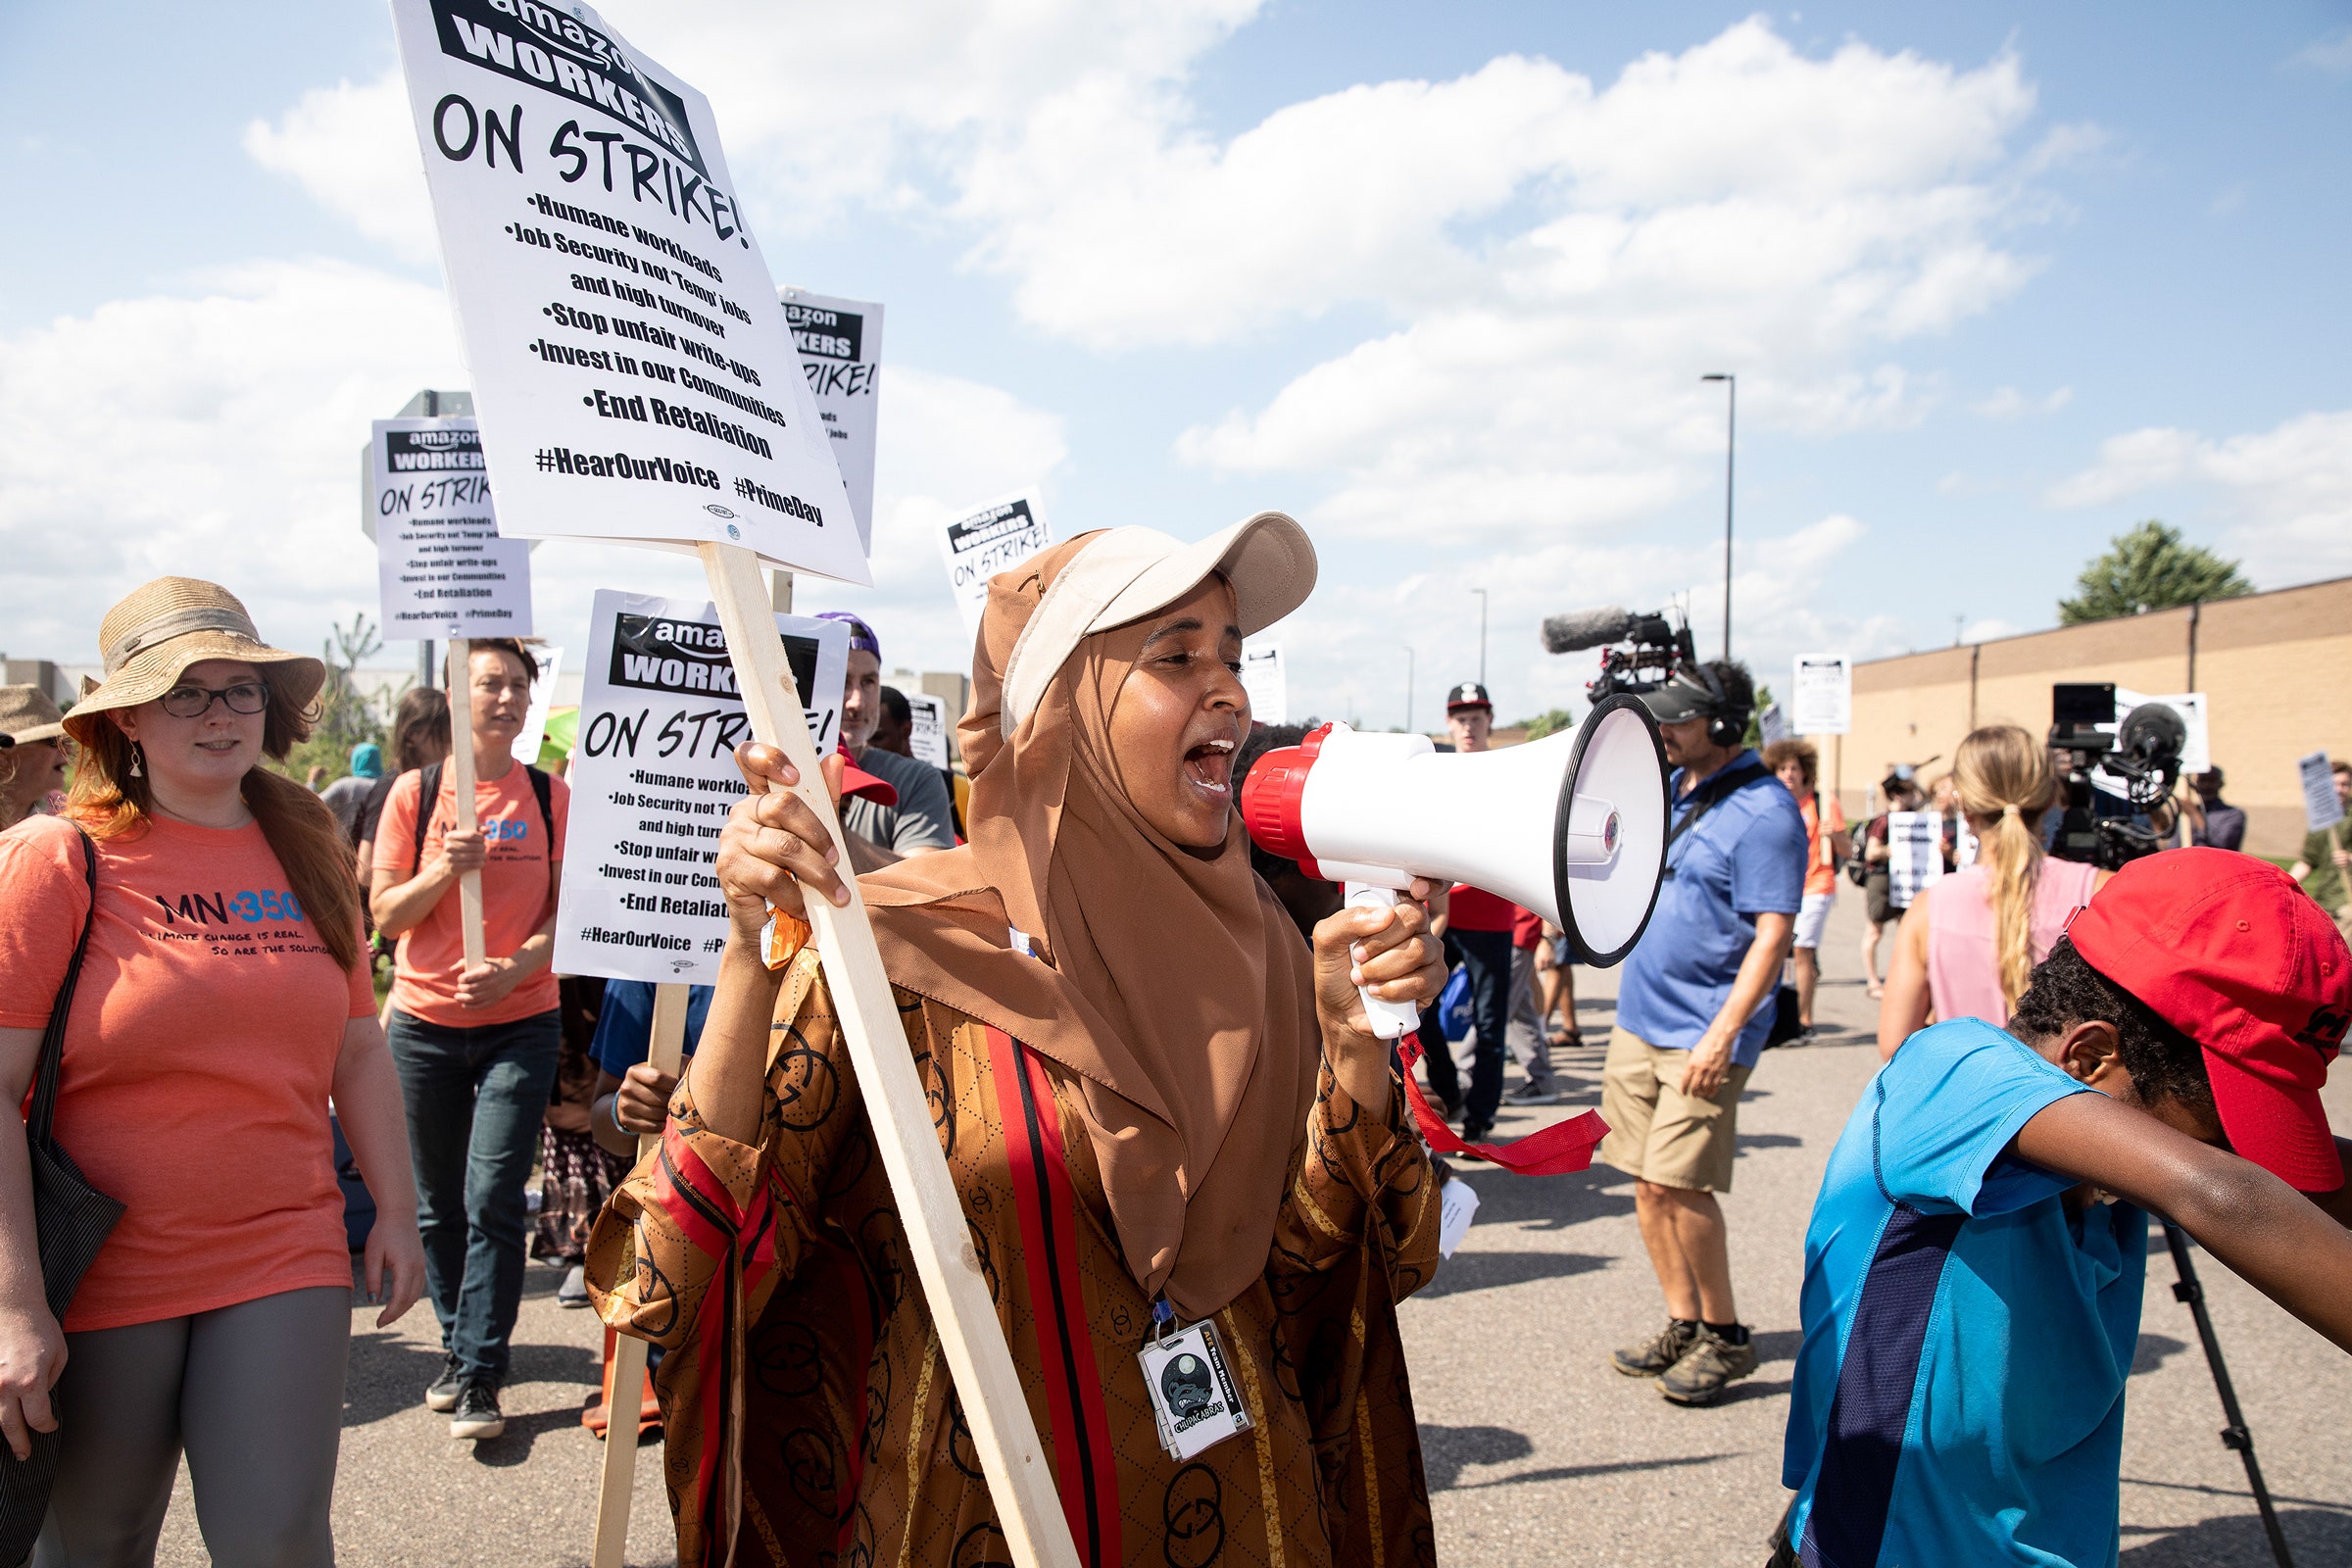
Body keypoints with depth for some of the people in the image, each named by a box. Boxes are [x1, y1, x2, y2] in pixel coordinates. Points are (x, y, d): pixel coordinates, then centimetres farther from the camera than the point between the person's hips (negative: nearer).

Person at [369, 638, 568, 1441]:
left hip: (521, 1022, -1)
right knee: (439, 1207, 11)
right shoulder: (415, 794, 2)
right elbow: (385, 915, 0)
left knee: (493, 1201, -7)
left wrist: (513, 969, -16)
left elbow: (566, 912, 0)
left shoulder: (552, 797, 2)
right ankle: (459, 1345, 29)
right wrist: (445, 869, -17)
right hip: (426, 1023, 2)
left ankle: (478, 1376, 1)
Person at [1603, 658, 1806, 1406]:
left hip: (1703, 1030, -7)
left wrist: (1722, 1033, -24)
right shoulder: (1666, 788, 10)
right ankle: (1683, 1325, 22)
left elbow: (1772, 936, -16)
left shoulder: (1764, 811, -12)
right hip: (1638, 1020, 7)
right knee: (1647, 1184, 9)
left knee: (1677, 1183, -9)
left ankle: (1726, 1337, 8)